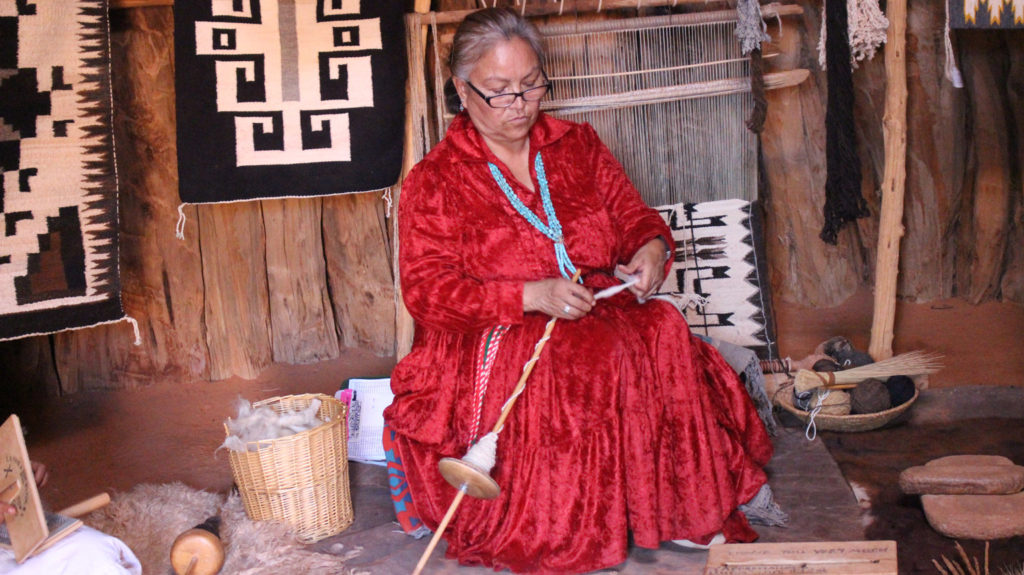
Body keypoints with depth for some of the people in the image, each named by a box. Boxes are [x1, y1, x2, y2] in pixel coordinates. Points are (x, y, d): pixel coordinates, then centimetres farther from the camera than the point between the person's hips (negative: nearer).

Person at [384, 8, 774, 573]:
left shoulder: (577, 145, 16)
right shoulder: (434, 180, 1)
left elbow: (634, 216, 19)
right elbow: (426, 292, -8)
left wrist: (652, 247, -8)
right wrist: (532, 296, -21)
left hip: (603, 311, 4)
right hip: (496, 338, -4)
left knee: (663, 331, -27)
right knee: (590, 360, -34)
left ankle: (681, 506, -17)